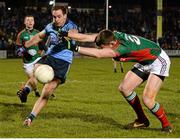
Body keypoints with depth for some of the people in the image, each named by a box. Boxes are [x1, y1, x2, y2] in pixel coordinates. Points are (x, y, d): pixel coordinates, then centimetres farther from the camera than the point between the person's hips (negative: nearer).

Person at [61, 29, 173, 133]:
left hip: (159, 60, -9)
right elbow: (86, 37, -14)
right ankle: (142, 121, 21)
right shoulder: (112, 35, -16)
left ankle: (167, 125, 4)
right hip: (145, 62, 9)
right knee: (124, 88, 5)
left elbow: (98, 54, -48)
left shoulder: (124, 48, -38)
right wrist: (66, 34, -19)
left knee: (148, 99, -20)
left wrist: (76, 48, -46)